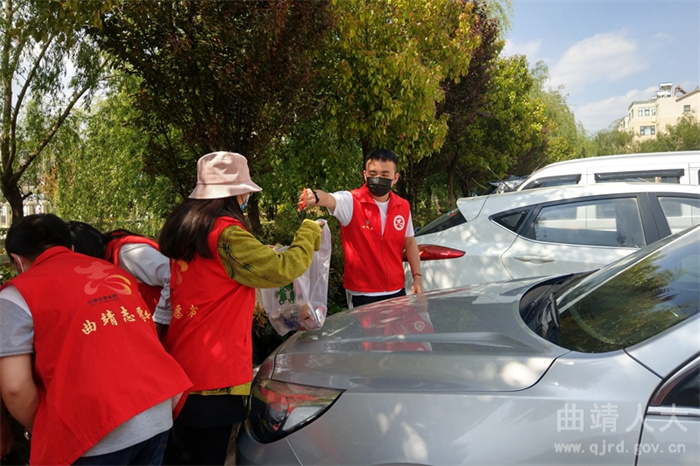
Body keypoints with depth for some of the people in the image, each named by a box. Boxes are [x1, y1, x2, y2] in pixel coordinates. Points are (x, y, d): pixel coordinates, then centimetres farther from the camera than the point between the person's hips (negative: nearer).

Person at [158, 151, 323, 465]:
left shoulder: (179, 227, 8)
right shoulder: (226, 233, -18)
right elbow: (283, 269, -16)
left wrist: (248, 310, 18)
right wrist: (310, 232, 0)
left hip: (177, 365, 9)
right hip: (215, 374, -8)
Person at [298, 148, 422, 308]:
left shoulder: (403, 206, 2)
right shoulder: (351, 202, -13)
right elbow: (329, 199, -35)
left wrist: (417, 277, 6)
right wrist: (315, 196, -58)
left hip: (396, 291, 5)